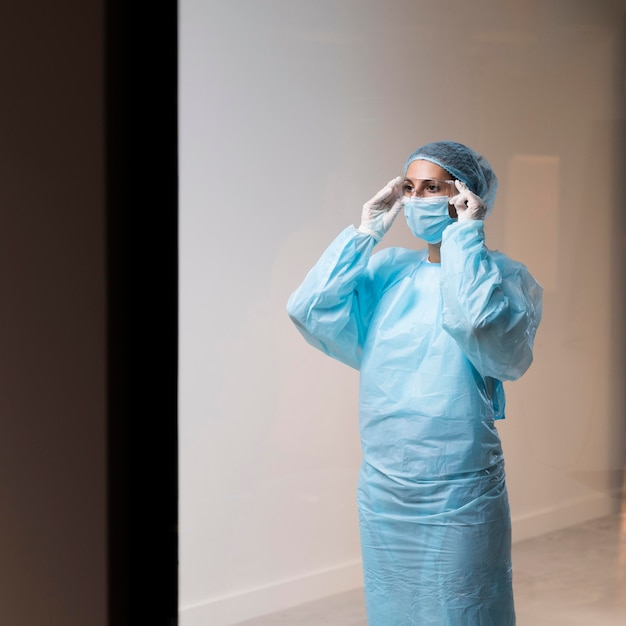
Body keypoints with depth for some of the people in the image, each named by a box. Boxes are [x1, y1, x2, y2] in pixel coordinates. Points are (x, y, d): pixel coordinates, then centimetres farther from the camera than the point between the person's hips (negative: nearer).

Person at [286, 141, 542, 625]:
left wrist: (466, 234, -20)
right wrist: (365, 233, -3)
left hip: (457, 499, -5)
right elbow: (308, 310, -5)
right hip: (382, 492, 5)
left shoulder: (504, 277, -8)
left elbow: (479, 324, -30)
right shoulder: (388, 272, 7)